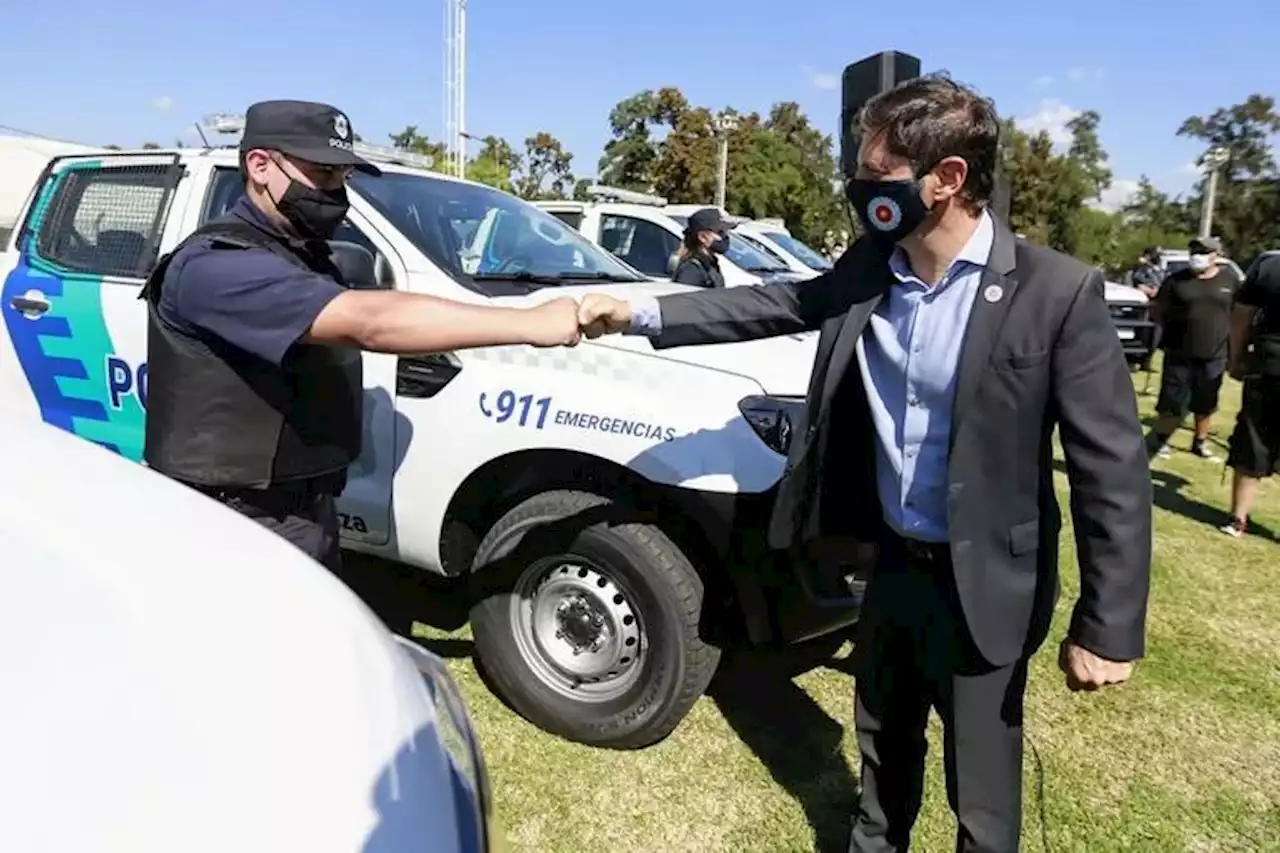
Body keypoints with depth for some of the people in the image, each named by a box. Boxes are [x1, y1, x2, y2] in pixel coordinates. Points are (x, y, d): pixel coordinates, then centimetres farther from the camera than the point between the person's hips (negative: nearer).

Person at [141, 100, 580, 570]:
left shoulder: (305, 258, 12)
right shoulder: (218, 264, -22)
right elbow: (368, 322, -34)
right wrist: (529, 323, -37)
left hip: (310, 517, 9)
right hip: (238, 530, -9)